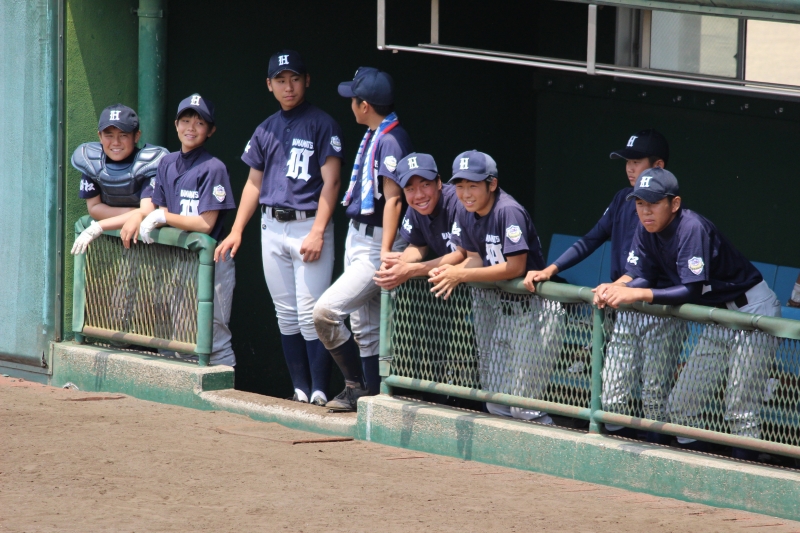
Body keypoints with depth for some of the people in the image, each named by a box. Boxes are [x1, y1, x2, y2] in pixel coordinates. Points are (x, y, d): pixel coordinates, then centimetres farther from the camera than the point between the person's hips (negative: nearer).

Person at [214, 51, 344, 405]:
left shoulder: (321, 124, -4)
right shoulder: (266, 130, 14)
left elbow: (331, 182, -9)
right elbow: (254, 183, 20)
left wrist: (317, 232, -18)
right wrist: (237, 231, 12)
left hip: (308, 226, -6)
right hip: (271, 228, 6)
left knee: (310, 315, -12)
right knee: (286, 315, 7)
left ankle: (320, 392, -12)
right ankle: (300, 389, 11)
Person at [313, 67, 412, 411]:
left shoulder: (391, 140, -20)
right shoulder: (371, 135, 11)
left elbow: (393, 200, -24)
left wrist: (385, 252, -29)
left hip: (375, 246, -10)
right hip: (357, 238, 10)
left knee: (326, 311, -16)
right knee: (365, 326, 13)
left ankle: (357, 385, -3)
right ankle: (370, 393, 20)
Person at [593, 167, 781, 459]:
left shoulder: (691, 229, -26)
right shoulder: (647, 231, -1)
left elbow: (692, 291, -31)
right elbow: (643, 277, 0)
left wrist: (637, 294, -36)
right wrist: (614, 290, -21)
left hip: (753, 309, -9)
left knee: (740, 412, -13)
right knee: (682, 403, 7)